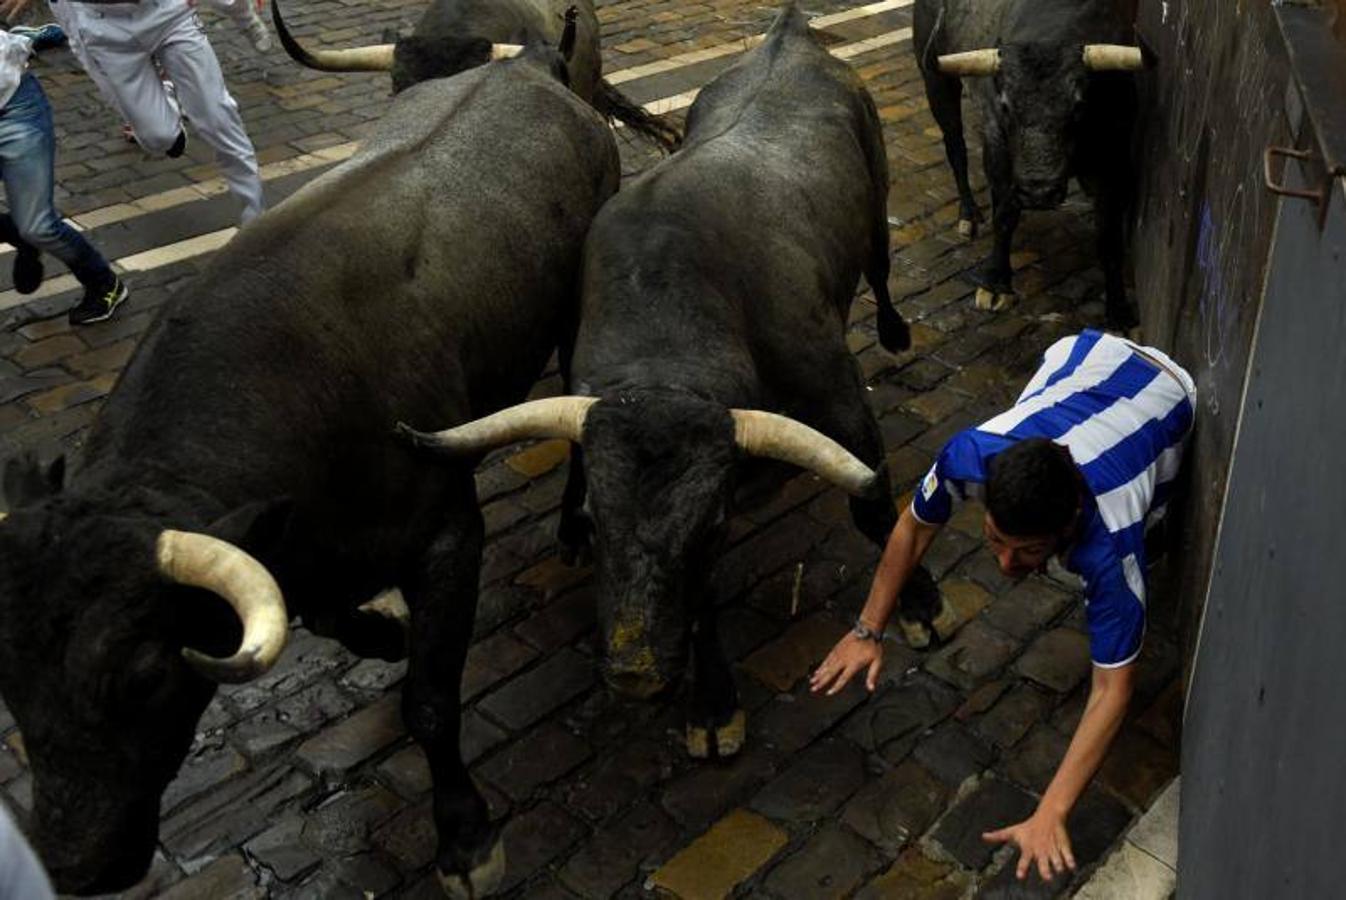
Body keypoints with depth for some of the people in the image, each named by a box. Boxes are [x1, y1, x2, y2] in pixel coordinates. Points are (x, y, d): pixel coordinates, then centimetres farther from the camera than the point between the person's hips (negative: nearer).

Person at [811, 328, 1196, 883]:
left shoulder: (1108, 545, -46)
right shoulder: (969, 454, -40)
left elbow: (1112, 690, -41)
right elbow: (913, 527, -18)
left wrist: (1050, 814, -46)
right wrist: (867, 631, -16)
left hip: (1167, 392, -2)